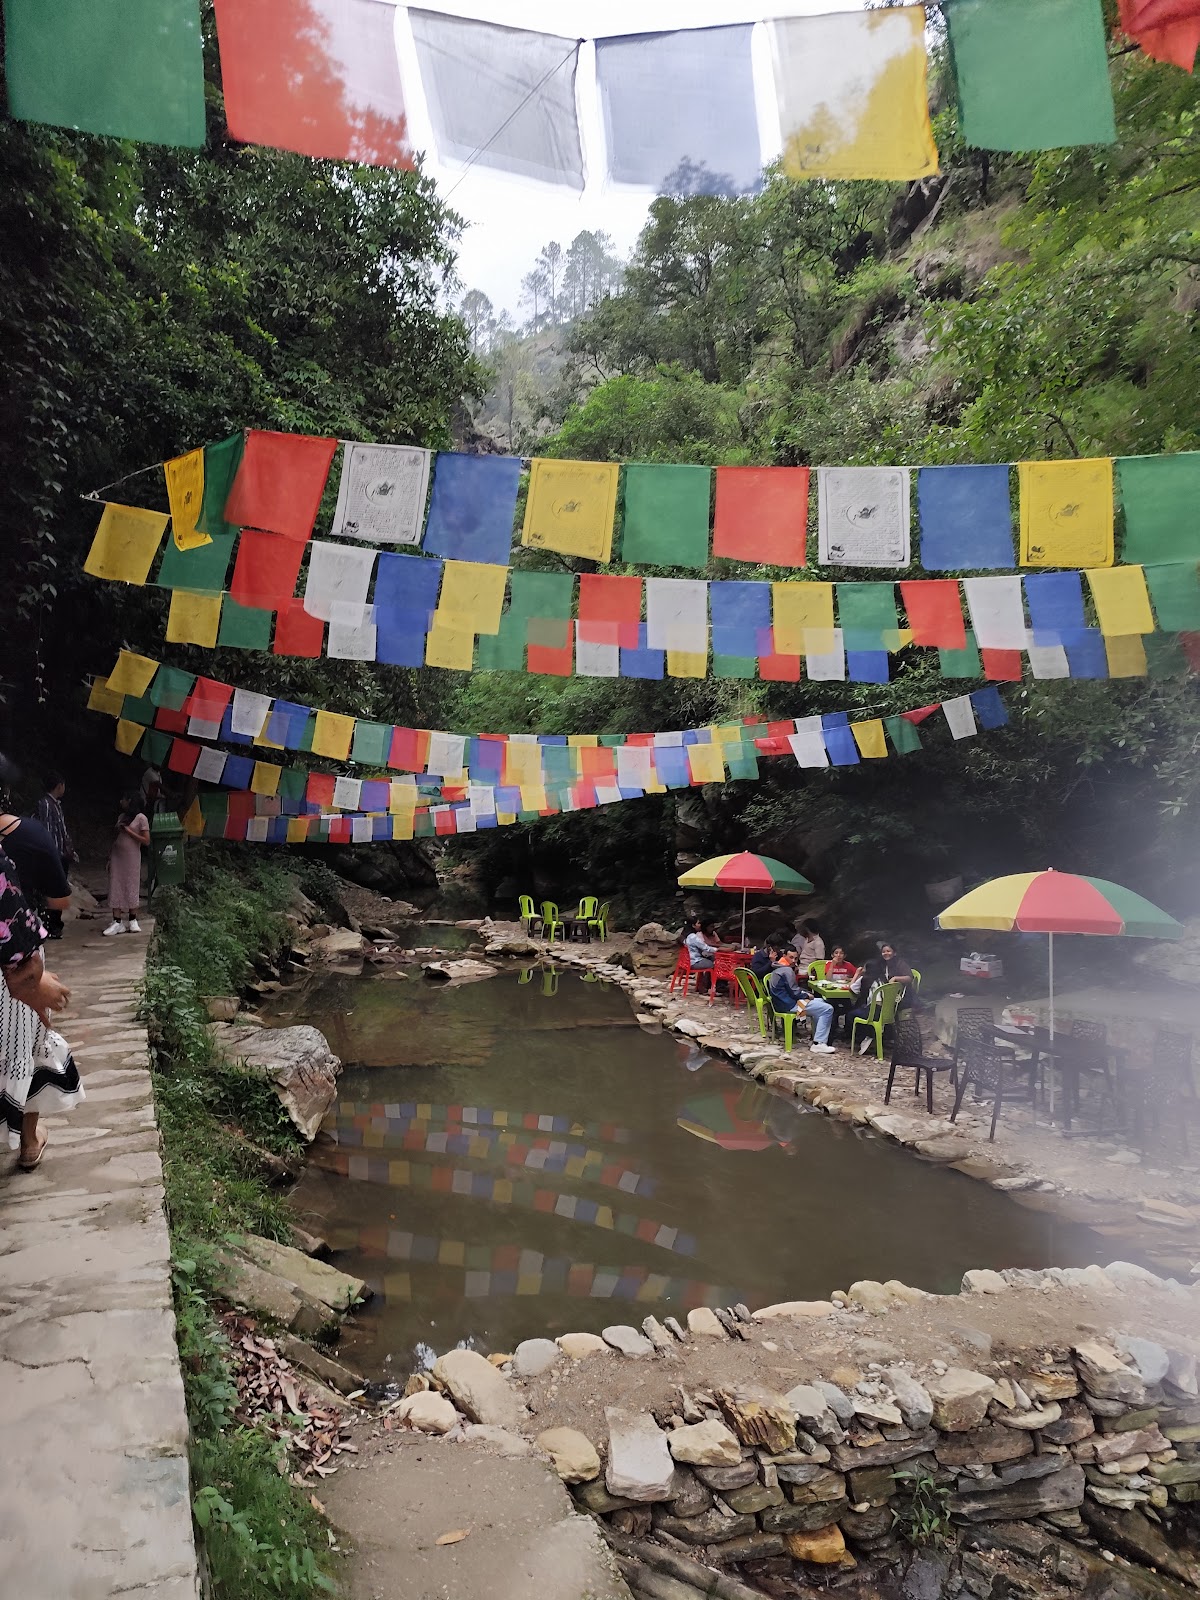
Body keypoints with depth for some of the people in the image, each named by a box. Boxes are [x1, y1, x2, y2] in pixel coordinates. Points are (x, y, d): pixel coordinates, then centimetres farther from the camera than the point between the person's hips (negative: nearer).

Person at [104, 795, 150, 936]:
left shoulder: (141, 818, -7)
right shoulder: (121, 817, 10)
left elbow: (146, 841, -11)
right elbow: (116, 838, 15)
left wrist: (128, 830, -14)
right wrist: (109, 856, 9)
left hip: (131, 858, -5)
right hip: (117, 857, 5)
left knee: (131, 888, 3)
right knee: (116, 888, 0)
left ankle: (132, 921, 13)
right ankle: (117, 922, 0)